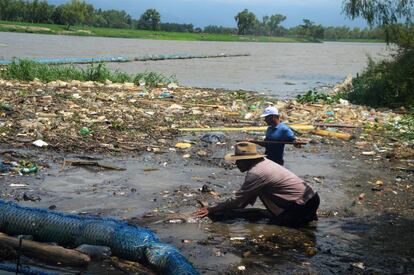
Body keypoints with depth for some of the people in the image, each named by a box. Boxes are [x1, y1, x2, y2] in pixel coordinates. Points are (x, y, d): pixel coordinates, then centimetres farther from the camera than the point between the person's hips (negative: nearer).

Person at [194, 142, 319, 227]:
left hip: (304, 205, -9)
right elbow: (249, 197, 15)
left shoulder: (256, 173, -21)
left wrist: (211, 211, -9)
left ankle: (307, 218, 1)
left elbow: (237, 201, -17)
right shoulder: (263, 162, 9)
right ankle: (308, 216, 17)